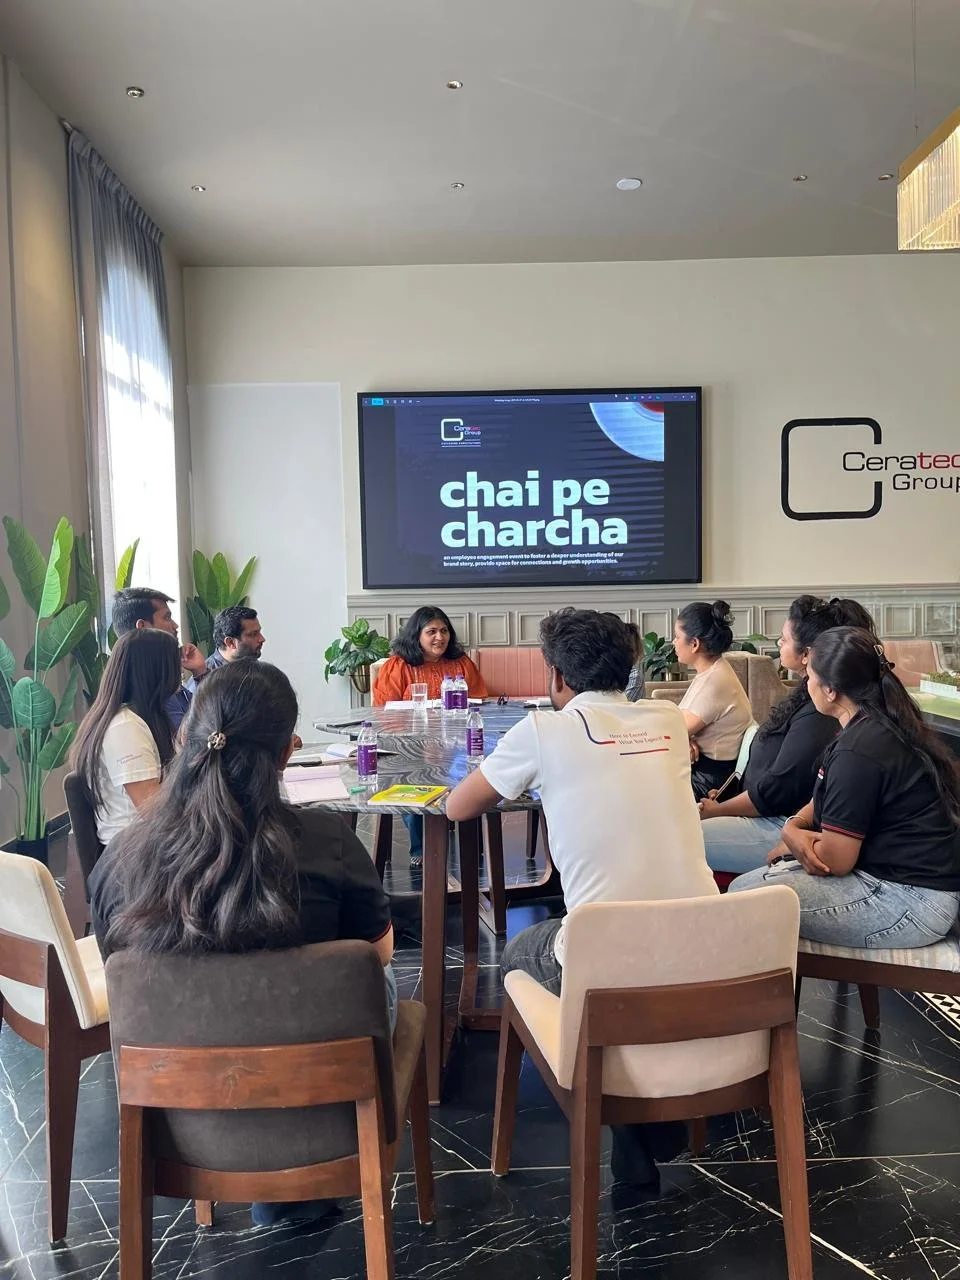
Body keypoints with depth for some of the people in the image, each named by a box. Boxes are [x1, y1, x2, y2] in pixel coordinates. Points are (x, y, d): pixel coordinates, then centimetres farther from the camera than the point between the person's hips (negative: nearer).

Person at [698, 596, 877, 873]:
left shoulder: (817, 716, -25)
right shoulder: (807, 697, 9)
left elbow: (776, 790, -22)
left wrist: (717, 810, -9)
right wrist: (726, 794, 12)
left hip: (783, 827, -11)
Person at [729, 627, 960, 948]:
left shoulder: (858, 751, -24)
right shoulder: (883, 725, 8)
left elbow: (834, 860, -19)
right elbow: (828, 798, 17)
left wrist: (792, 838, 1)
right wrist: (795, 826, -4)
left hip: (910, 901, -10)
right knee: (745, 883, 7)